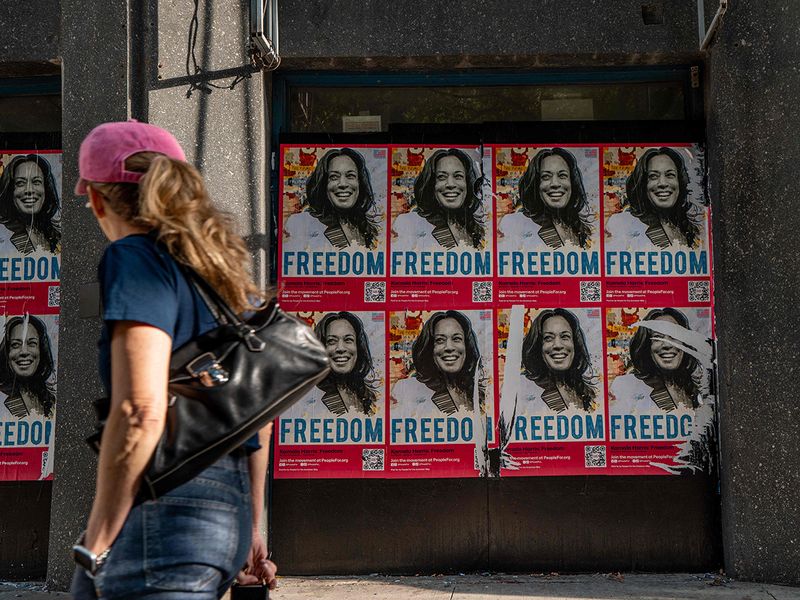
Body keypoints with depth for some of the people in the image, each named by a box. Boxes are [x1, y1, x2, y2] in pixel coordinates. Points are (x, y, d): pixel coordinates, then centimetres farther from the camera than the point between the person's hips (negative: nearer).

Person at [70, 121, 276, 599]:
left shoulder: (136, 258, -9)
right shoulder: (229, 273, 16)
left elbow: (140, 412, -20)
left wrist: (96, 544, -11)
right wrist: (251, 526, 26)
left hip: (167, 511, -9)